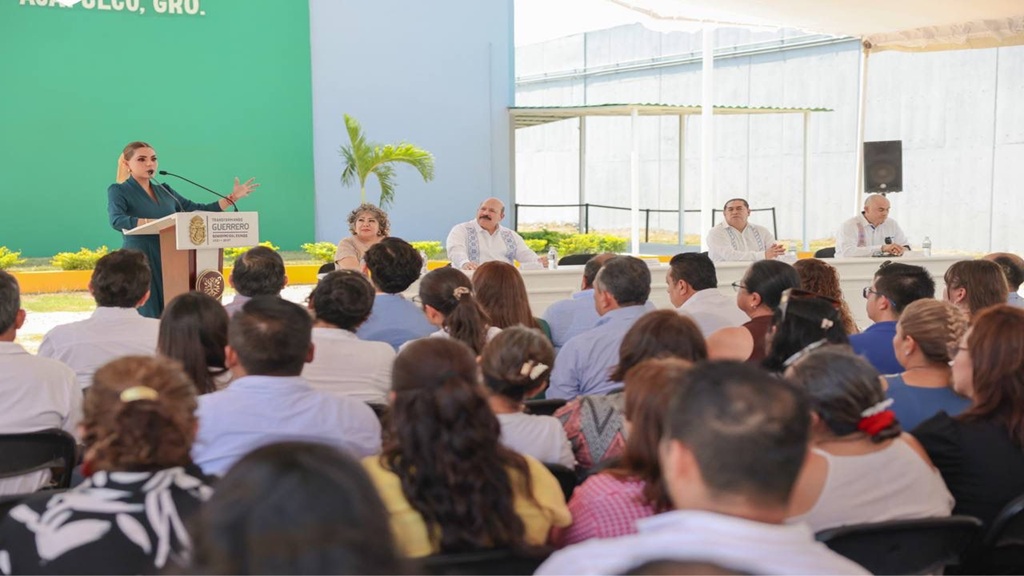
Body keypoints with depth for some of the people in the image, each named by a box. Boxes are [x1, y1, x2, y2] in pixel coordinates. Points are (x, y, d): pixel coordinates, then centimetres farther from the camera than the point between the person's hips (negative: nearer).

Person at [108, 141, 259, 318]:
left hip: (170, 260, 5)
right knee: (147, 318, -11)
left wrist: (233, 197, 11)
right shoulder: (119, 191, 1)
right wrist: (156, 223, -27)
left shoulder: (165, 191, 16)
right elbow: (116, 221, -18)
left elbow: (201, 212, 17)